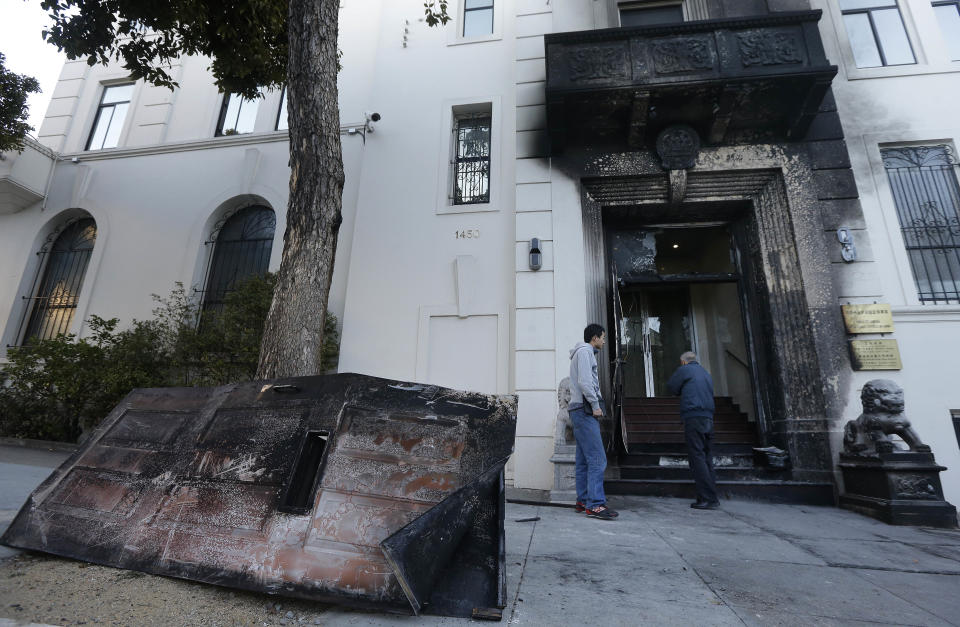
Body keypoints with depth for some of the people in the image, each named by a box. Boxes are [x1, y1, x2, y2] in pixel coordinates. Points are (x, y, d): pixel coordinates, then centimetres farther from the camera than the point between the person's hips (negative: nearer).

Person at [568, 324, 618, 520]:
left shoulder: (585, 352, 25)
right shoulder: (585, 351, -5)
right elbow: (584, 381, -17)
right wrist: (595, 405, -14)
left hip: (583, 411, 11)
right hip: (584, 410, -11)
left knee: (584, 460, 10)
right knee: (597, 459, -13)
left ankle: (583, 501, 14)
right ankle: (595, 504, -12)